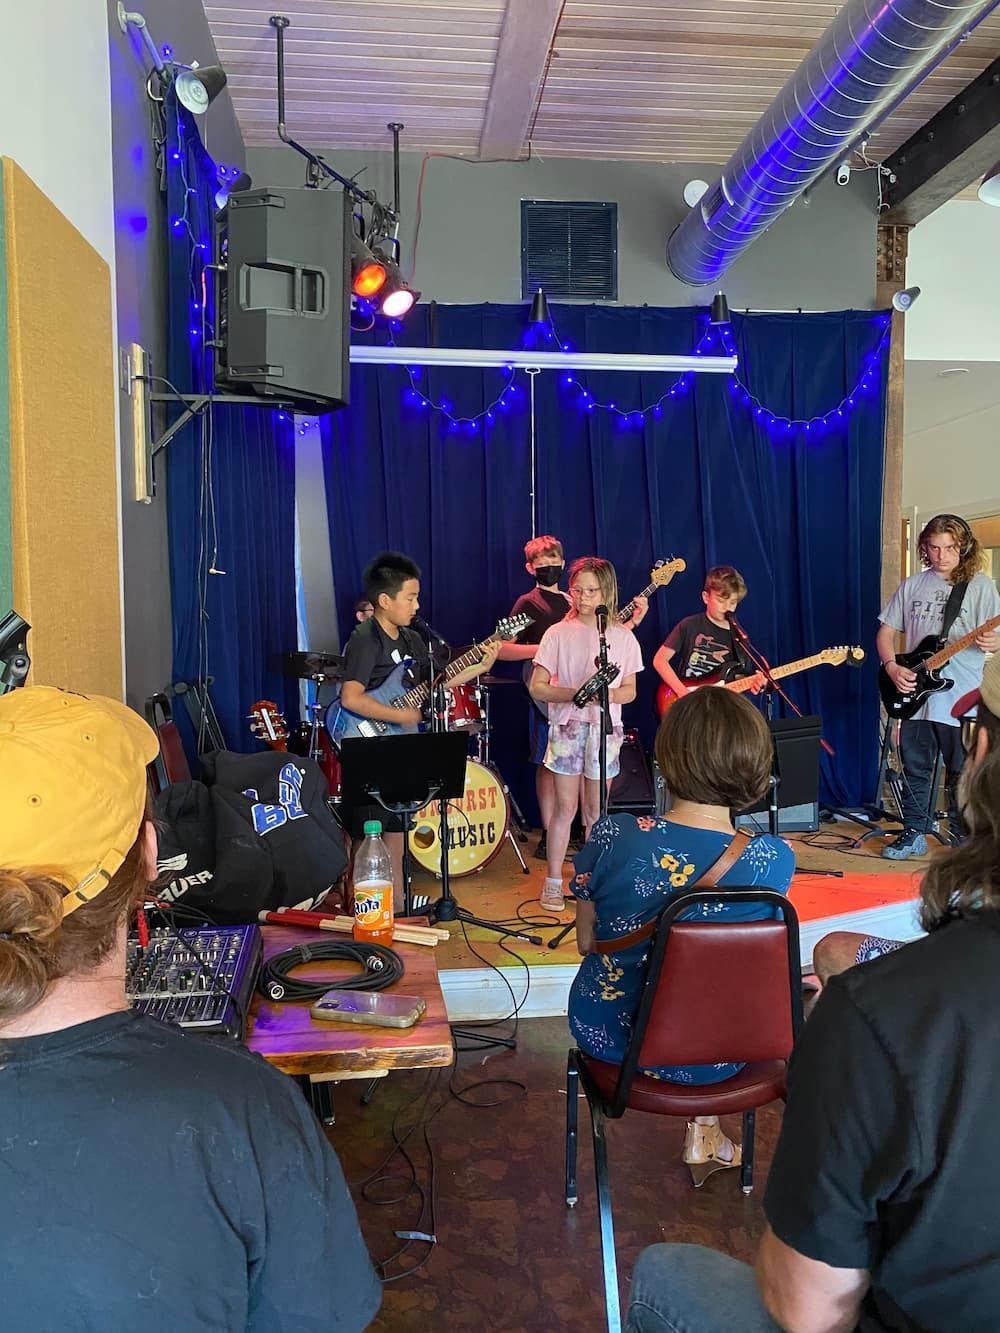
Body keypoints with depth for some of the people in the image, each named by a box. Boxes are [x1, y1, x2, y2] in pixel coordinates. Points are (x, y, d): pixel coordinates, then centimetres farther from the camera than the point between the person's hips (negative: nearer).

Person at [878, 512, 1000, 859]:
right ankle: (914, 834, 21)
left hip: (961, 700, -3)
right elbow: (886, 631, 12)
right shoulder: (911, 586, 9)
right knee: (915, 770, 10)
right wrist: (892, 667, -5)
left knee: (962, 773, 5)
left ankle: (964, 837, 18)